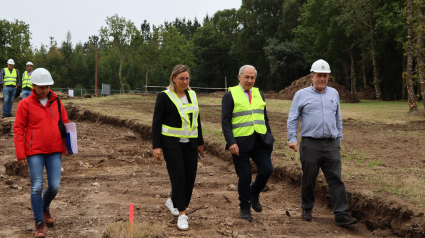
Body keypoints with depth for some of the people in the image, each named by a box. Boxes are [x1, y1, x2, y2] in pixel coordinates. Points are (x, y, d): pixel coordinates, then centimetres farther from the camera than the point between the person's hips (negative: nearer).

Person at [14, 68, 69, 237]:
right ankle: (40, 224, 10)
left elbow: (65, 124, 14)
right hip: (34, 153, -3)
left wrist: (66, 147, 7)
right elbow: (18, 130, -4)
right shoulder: (25, 104, -3)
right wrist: (21, 154, -8)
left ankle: (45, 207, 33)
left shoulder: (56, 102, 7)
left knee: (54, 186, 1)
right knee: (37, 188, -2)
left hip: (54, 152, 3)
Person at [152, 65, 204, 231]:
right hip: (172, 143, -5)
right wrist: (156, 146, -12)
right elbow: (156, 122, -6)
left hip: (190, 143, 5)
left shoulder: (192, 95, 10)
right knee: (178, 176, -9)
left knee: (190, 176, 4)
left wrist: (200, 142, 17)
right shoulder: (164, 96, -6)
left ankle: (173, 201, 28)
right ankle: (182, 214, -2)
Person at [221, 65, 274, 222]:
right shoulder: (230, 95, -2)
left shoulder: (259, 95, 15)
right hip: (241, 142, -4)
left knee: (267, 169, -8)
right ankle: (245, 208, 16)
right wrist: (231, 142, -16)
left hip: (260, 141, 4)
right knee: (245, 176, -1)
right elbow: (225, 121, -7)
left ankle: (254, 193, 20)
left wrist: (269, 138, 13)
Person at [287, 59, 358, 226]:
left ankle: (341, 215, -5)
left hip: (331, 144, 3)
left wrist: (339, 138, 20)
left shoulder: (333, 93, 15)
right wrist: (292, 139, -8)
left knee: (336, 180, -3)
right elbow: (292, 119, 2)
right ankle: (307, 209, 24)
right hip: (310, 144, -3)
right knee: (309, 179, 6)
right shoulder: (301, 95, 3)